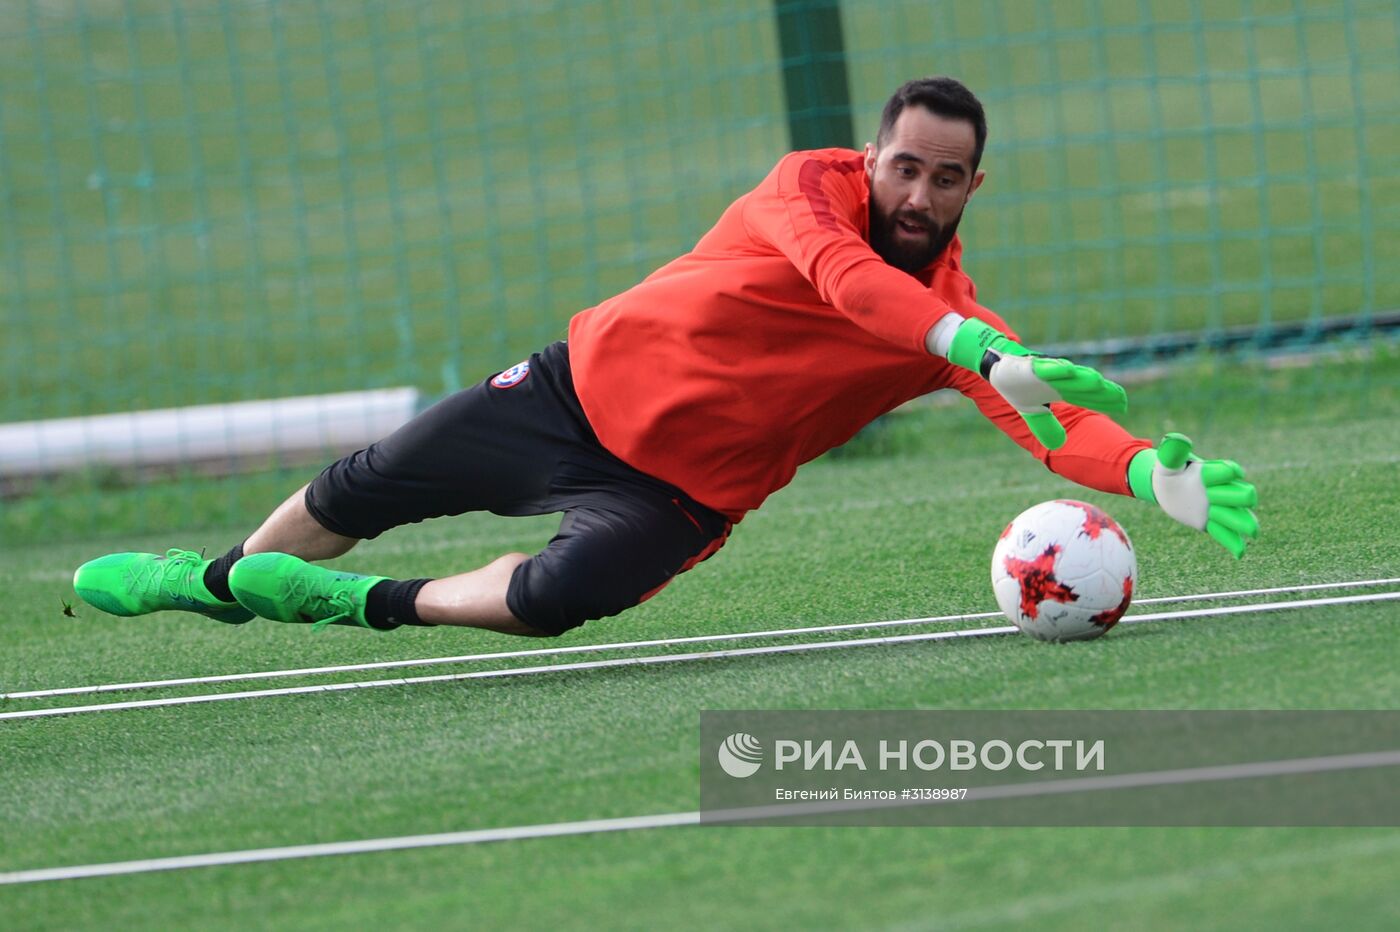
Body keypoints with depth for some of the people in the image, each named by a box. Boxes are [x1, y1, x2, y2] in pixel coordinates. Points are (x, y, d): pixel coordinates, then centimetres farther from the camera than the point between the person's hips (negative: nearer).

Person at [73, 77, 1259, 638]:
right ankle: (220, 579, 44)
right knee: (357, 496, 14)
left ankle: (377, 607, -4)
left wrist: (1155, 475, -43)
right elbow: (839, 274, -39)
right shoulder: (814, 187, -17)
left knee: (552, 600, -32)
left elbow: (1050, 419, -21)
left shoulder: (955, 318, -9)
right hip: (587, 383, 0)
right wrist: (992, 355, -53)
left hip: (675, 491, 0)